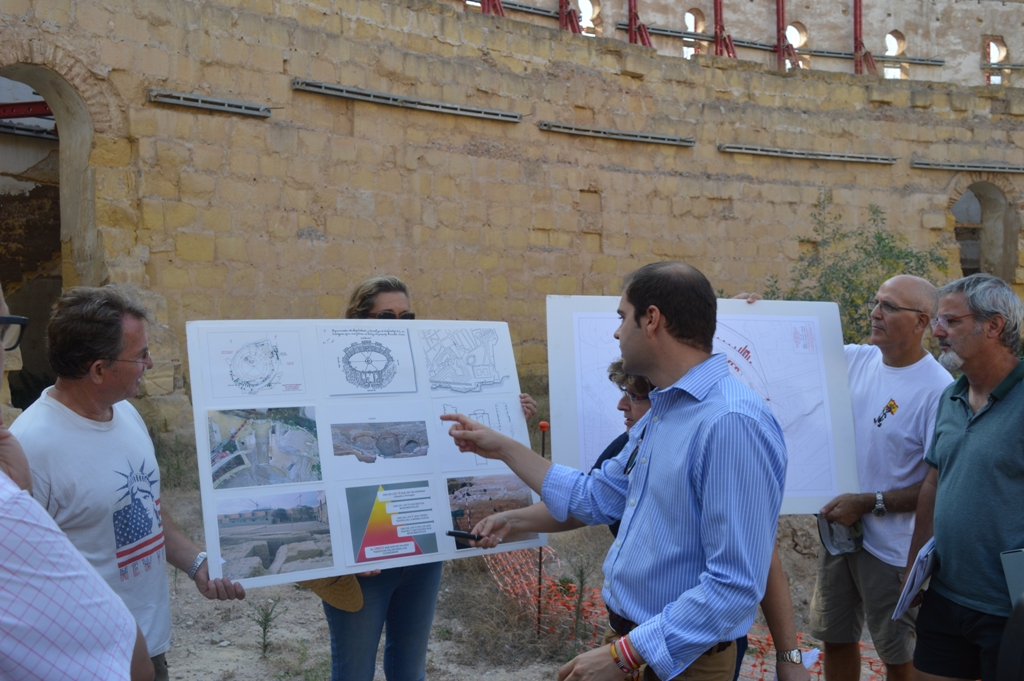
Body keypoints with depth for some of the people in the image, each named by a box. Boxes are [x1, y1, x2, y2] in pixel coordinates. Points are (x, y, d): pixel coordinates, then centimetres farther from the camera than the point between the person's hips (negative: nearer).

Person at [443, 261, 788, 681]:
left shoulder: (732, 423, -25)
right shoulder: (661, 413, 7)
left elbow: (735, 585, -27)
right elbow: (595, 498, 18)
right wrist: (504, 448, 17)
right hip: (633, 642, 9)